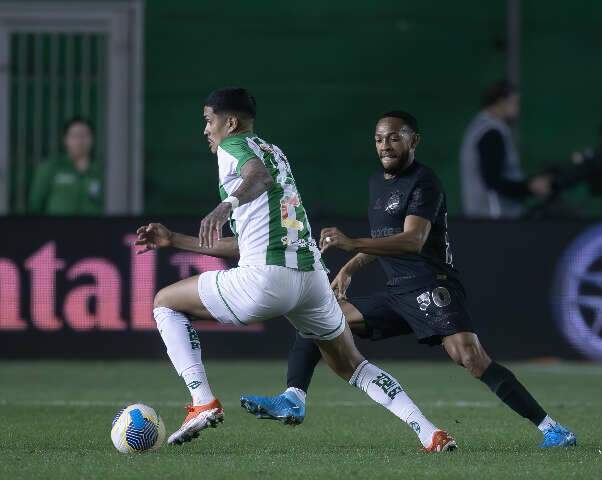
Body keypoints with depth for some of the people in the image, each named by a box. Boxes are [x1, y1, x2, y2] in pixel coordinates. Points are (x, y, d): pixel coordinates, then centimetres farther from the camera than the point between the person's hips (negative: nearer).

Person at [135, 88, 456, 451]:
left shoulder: (233, 145, 5)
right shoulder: (276, 153, 30)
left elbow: (260, 176, -23)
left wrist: (226, 205, -41)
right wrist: (175, 240, 37)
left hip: (266, 278, -8)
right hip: (313, 277, 8)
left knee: (165, 303, 12)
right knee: (352, 366, 23)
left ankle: (202, 403, -2)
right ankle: (430, 433, 6)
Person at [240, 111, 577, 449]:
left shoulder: (423, 182, -10)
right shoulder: (378, 183, 17)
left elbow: (413, 240, -26)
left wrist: (353, 244, -37)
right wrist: (349, 270, 16)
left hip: (432, 290, -9)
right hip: (397, 294, 9)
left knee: (473, 360, -27)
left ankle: (549, 427, -25)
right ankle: (293, 401, -4)